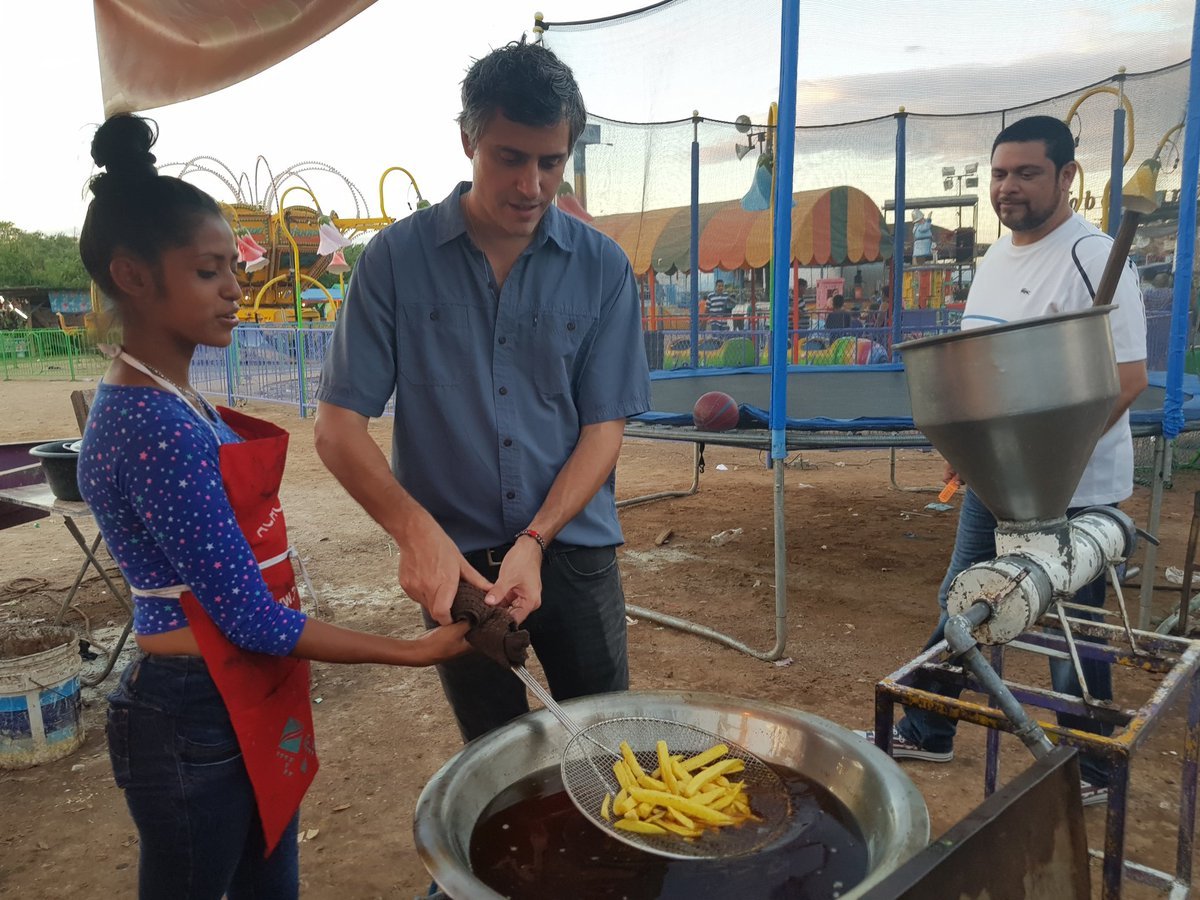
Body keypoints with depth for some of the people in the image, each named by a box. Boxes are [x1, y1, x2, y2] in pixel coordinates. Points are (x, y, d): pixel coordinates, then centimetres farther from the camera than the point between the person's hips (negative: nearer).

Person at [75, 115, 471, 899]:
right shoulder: (157, 428, -24)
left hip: (242, 704, 8)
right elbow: (250, 617, -23)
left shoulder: (171, 401, 5)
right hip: (196, 721, -8)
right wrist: (414, 652, -16)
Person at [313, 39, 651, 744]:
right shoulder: (398, 257, -7)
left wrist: (536, 539, -17)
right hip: (454, 561, 0)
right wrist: (416, 532, -22)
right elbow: (340, 427, -8)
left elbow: (605, 427, -4)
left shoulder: (602, 268, -4)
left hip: (573, 547, 1)